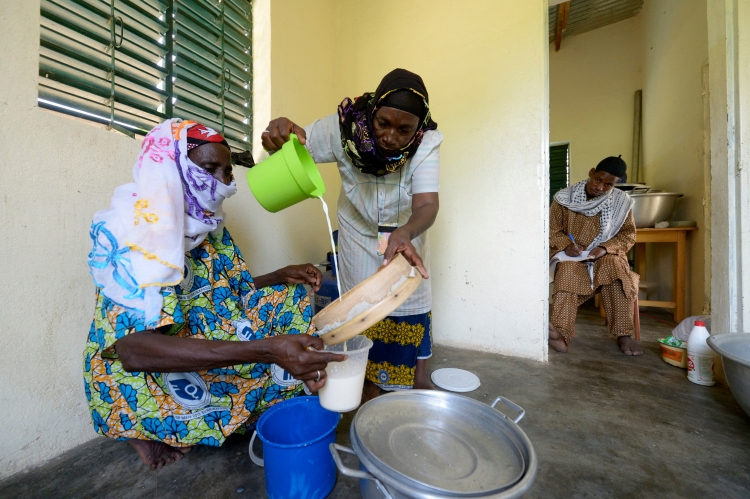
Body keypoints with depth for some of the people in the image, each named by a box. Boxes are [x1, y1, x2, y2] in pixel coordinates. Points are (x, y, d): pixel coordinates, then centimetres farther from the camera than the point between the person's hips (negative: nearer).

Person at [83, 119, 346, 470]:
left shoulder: (209, 226, 1)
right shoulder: (131, 234, -22)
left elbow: (234, 290, 9)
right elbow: (134, 349, -35)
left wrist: (282, 276, -11)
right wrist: (265, 349, -45)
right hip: (139, 378, -6)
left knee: (289, 295, -1)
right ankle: (146, 429, -2)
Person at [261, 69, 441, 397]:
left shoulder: (426, 143, -19)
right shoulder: (345, 128, -17)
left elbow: (427, 203, -30)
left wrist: (405, 233, -52)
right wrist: (279, 129, -33)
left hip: (405, 240, 1)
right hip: (358, 244, 0)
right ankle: (369, 412, 31)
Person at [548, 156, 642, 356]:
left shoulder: (621, 201, 1)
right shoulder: (564, 197, -3)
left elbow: (628, 234, 5)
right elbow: (553, 230, 1)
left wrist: (605, 249, -15)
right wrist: (566, 245, -18)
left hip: (605, 255, 2)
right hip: (571, 255, -1)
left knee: (616, 270, -32)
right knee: (568, 273, -34)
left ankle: (623, 334, -24)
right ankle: (561, 333, -43)